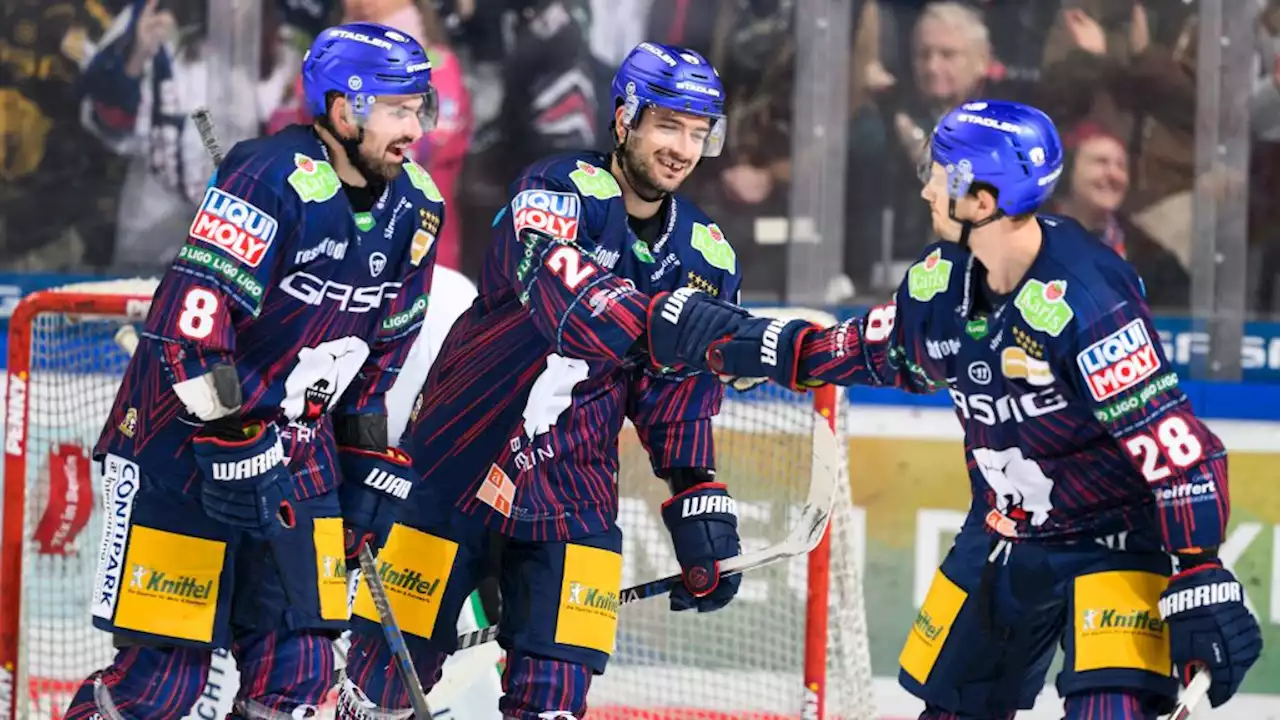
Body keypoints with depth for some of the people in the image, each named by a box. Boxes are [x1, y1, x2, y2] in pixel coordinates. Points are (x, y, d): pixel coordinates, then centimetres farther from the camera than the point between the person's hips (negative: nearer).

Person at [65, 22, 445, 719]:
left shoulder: (414, 208, 3)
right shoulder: (275, 177, -21)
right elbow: (193, 309, -27)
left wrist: (368, 456, 12)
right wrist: (230, 438, -29)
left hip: (295, 446, 7)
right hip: (182, 441, -7)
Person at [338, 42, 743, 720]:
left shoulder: (705, 258, 3)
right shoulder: (562, 189, -13)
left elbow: (681, 403, 10)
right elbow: (561, 287, -35)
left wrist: (700, 505, 2)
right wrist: (657, 326, -50)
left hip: (570, 495, 4)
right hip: (454, 464, -4)